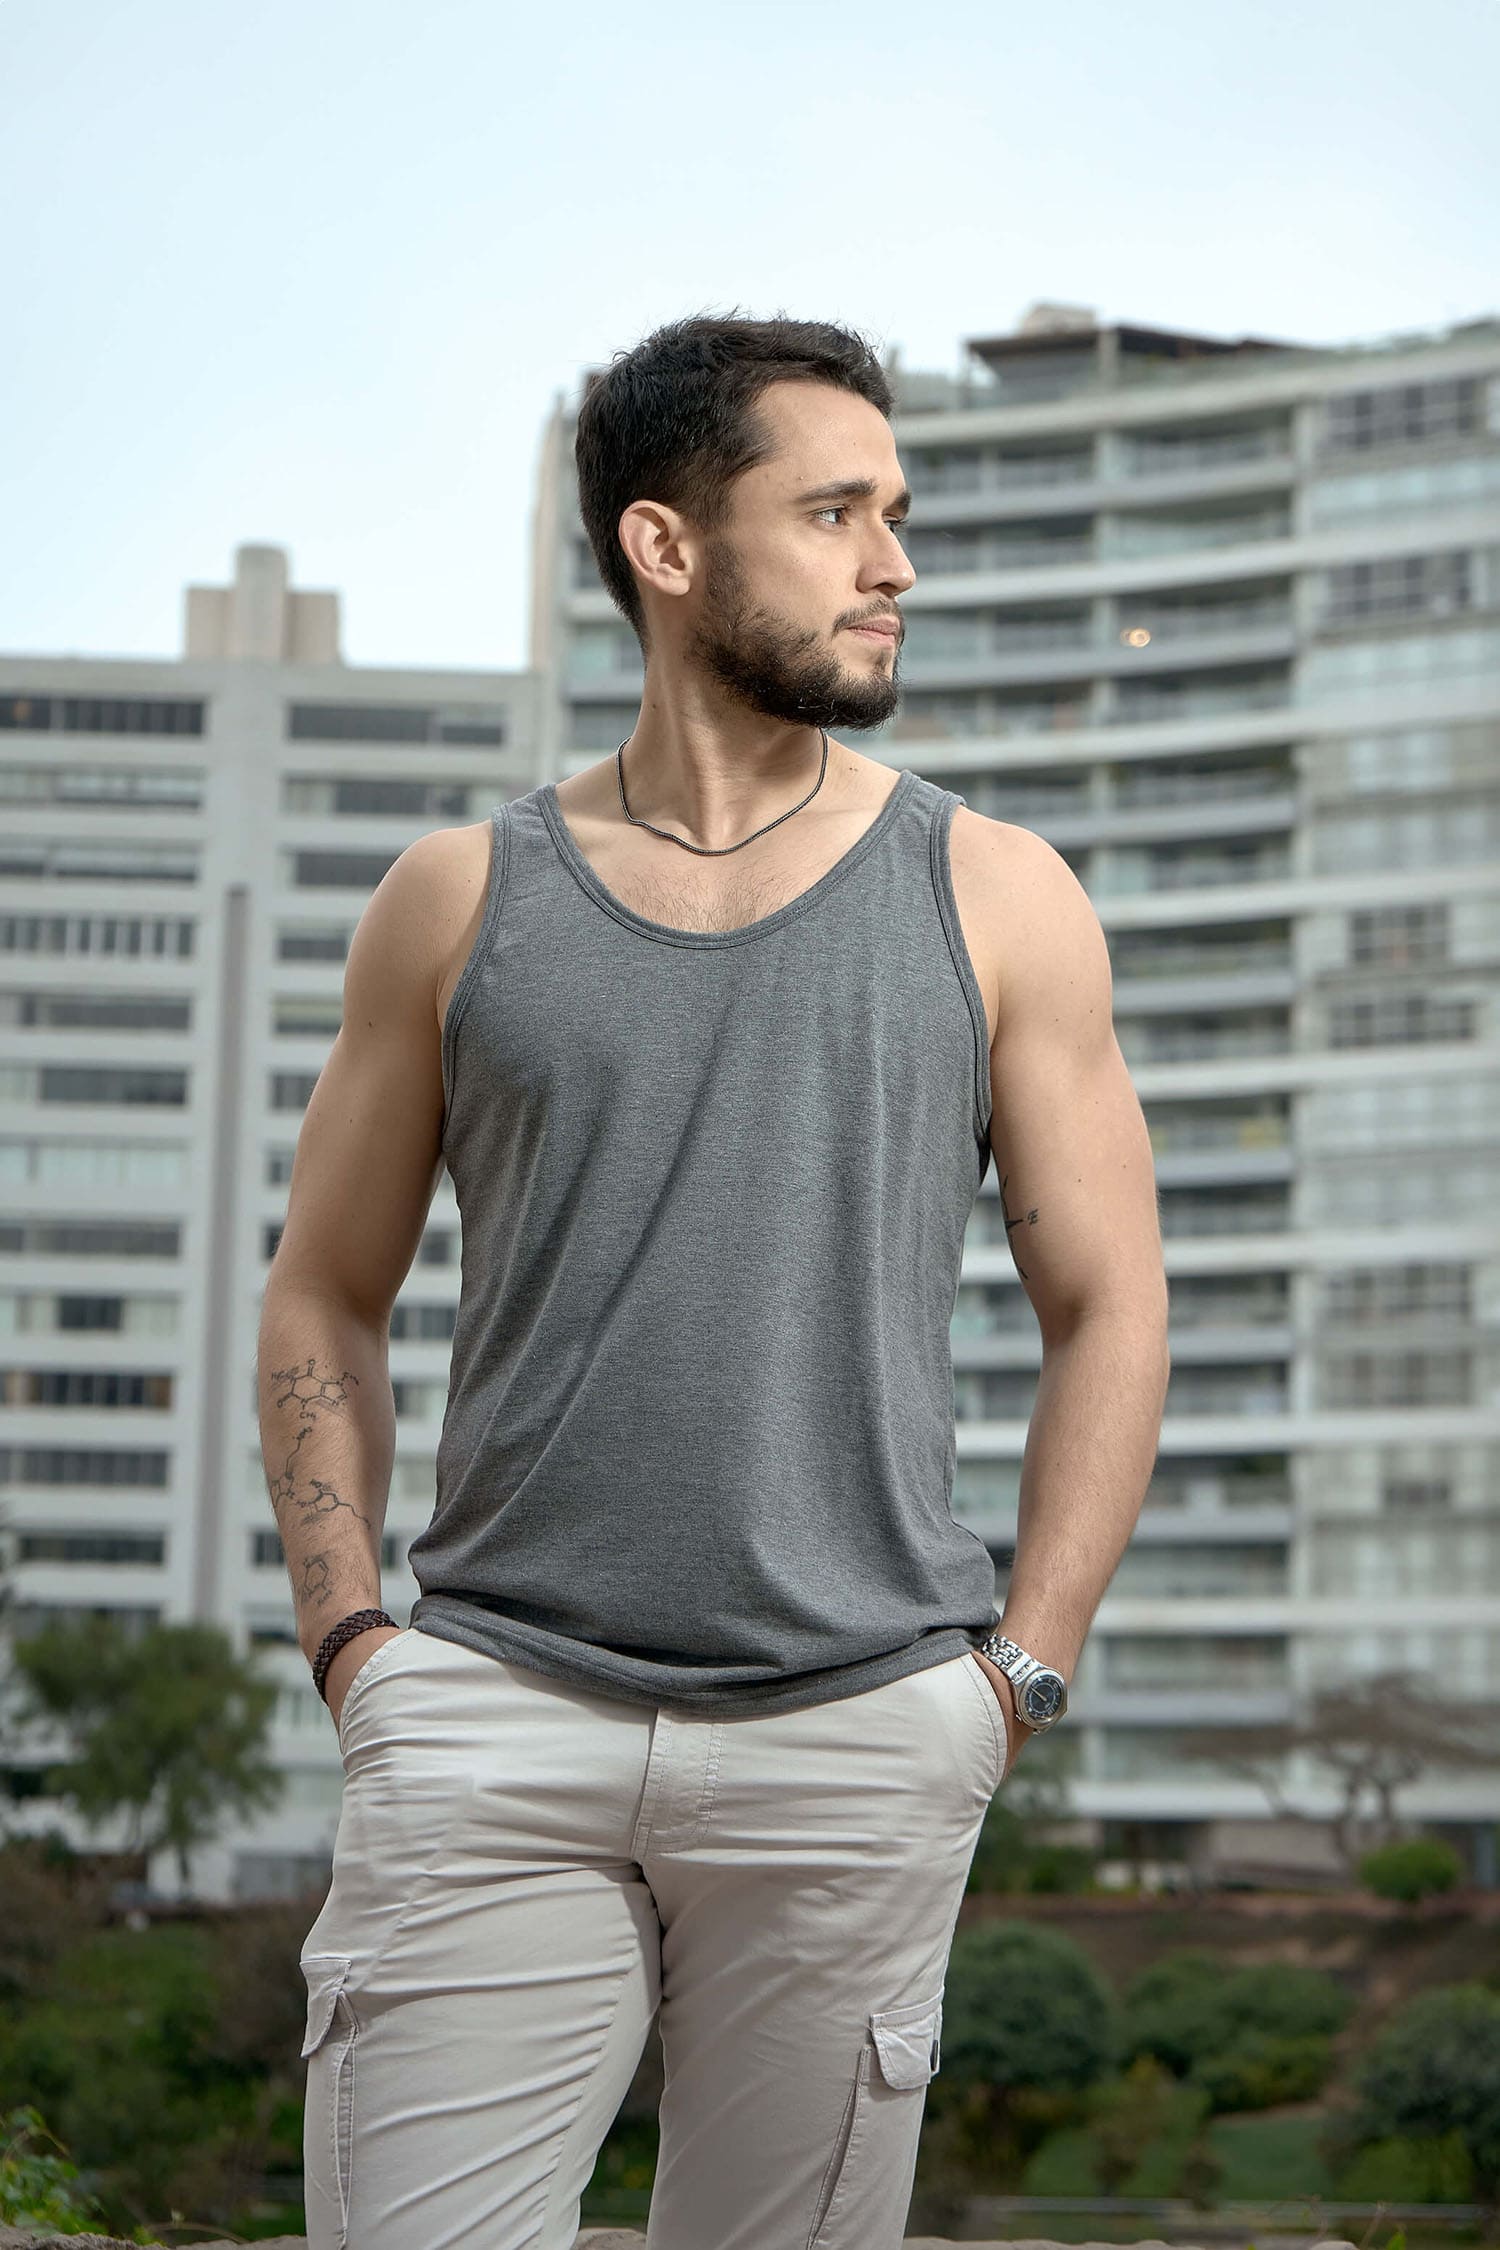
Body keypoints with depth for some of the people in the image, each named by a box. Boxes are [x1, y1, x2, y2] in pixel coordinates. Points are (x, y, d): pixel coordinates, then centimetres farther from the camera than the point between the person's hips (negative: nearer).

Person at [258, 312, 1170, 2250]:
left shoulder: (992, 899, 7)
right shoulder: (462, 903, 8)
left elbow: (1108, 1307, 8)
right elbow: (324, 1300, 14)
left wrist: (1016, 1675, 0)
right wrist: (348, 1633, 2)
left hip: (856, 1742, 0)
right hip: (489, 1726, 0)